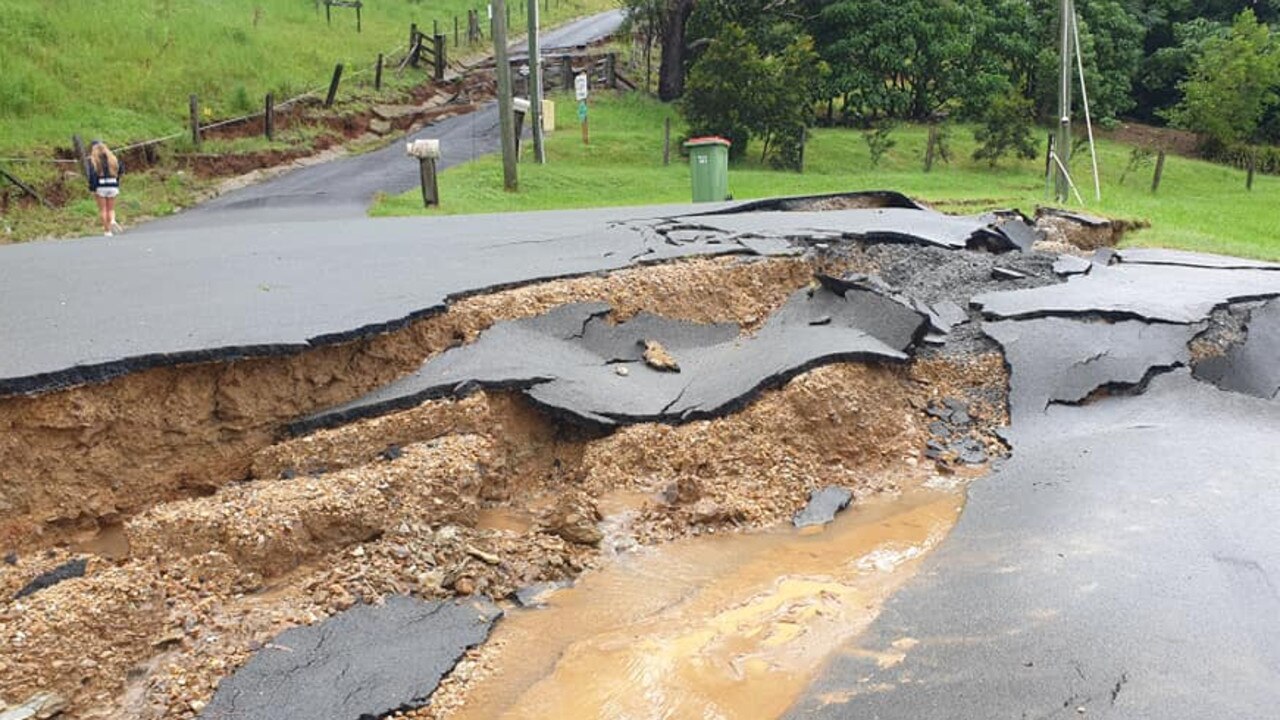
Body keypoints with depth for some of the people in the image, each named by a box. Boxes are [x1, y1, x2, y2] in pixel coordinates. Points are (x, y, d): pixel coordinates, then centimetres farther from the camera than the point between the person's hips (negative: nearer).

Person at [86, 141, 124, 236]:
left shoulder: (92, 159, 0)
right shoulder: (112, 157, 11)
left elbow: (92, 174, -10)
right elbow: (121, 168, 2)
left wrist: (92, 190, -9)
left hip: (100, 187, -3)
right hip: (113, 186, 3)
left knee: (102, 210, 5)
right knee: (111, 209, 13)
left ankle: (107, 230, 1)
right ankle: (112, 221, -15)